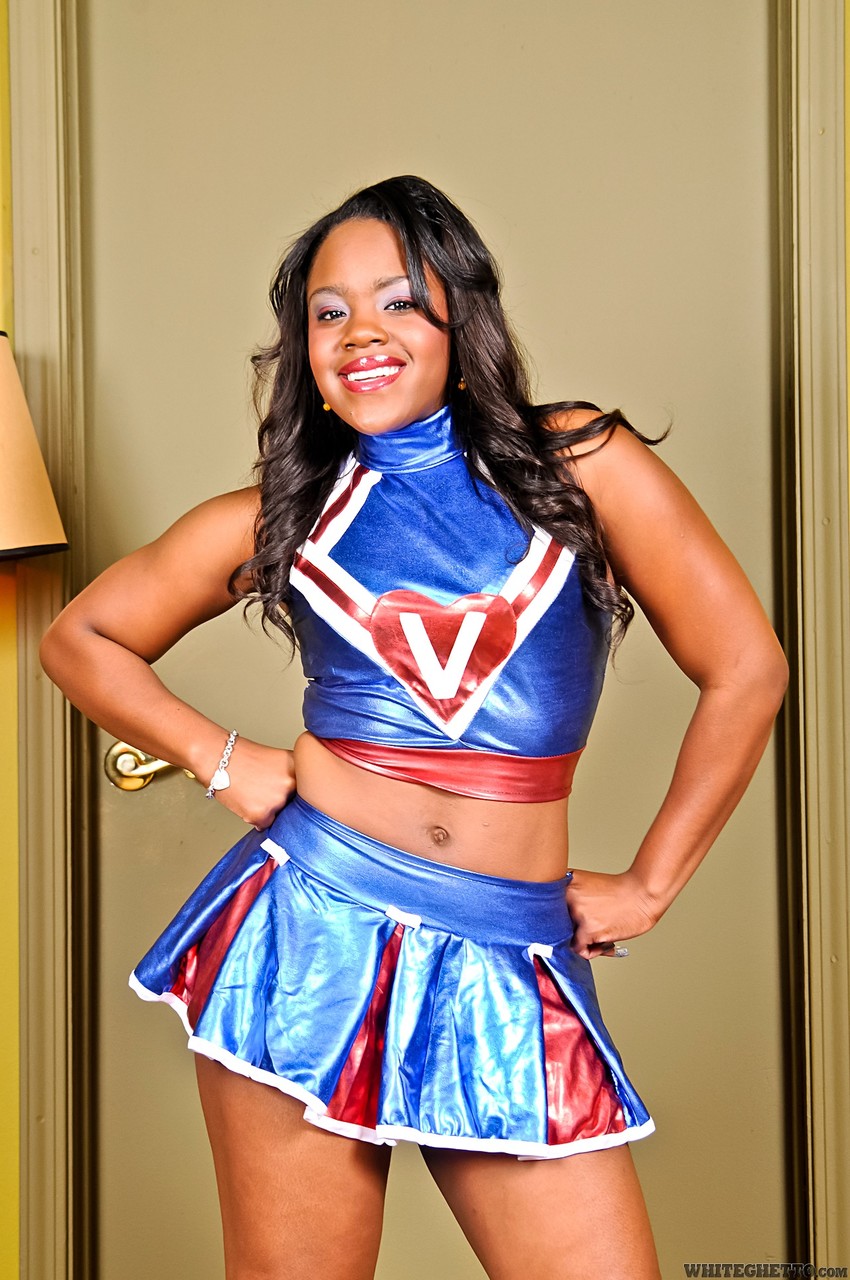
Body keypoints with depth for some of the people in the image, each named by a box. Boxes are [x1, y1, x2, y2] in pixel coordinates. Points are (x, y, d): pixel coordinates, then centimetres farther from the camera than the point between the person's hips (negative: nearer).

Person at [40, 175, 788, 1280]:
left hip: (513, 965, 0)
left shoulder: (580, 464, 3)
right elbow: (80, 639, 19)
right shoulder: (275, 520, 8)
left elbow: (745, 671, 3)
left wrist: (648, 886, 5)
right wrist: (221, 760, 6)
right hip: (312, 930, 1)